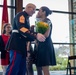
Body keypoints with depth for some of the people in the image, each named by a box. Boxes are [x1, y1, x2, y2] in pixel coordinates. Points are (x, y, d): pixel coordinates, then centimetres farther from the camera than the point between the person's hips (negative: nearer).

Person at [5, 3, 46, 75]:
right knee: (14, 67, -16)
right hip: (16, 44, -10)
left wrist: (36, 36, 10)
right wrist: (36, 35, -35)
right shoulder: (21, 15, -6)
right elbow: (22, 29, -25)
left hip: (21, 45, 10)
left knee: (22, 69, 7)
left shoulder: (26, 18, 24)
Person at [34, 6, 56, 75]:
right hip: (40, 46, 9)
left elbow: (46, 35, -16)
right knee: (39, 69, 7)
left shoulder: (47, 21, -5)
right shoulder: (40, 22, 20)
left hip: (45, 45, -9)